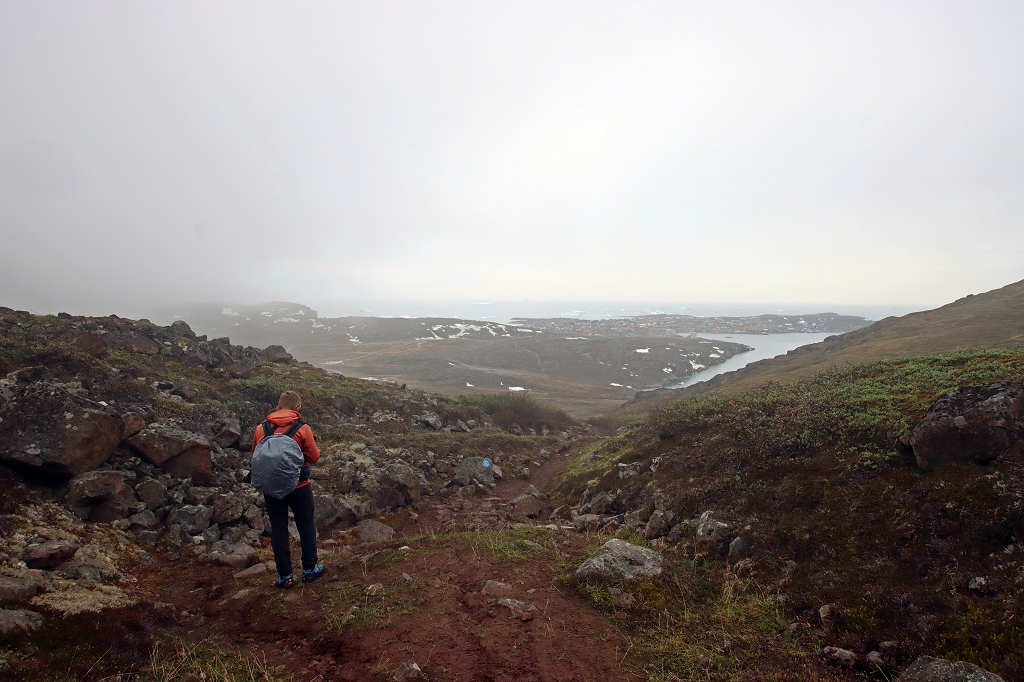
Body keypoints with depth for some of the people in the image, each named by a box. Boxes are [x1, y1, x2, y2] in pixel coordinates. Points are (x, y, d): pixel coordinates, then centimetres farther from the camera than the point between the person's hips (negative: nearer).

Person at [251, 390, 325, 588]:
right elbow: (314, 457, -8)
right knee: (306, 526, 14)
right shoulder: (302, 429, -14)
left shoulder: (261, 429, -5)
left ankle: (285, 576, 17)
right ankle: (309, 569, 24)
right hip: (299, 486, -2)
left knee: (278, 529, 11)